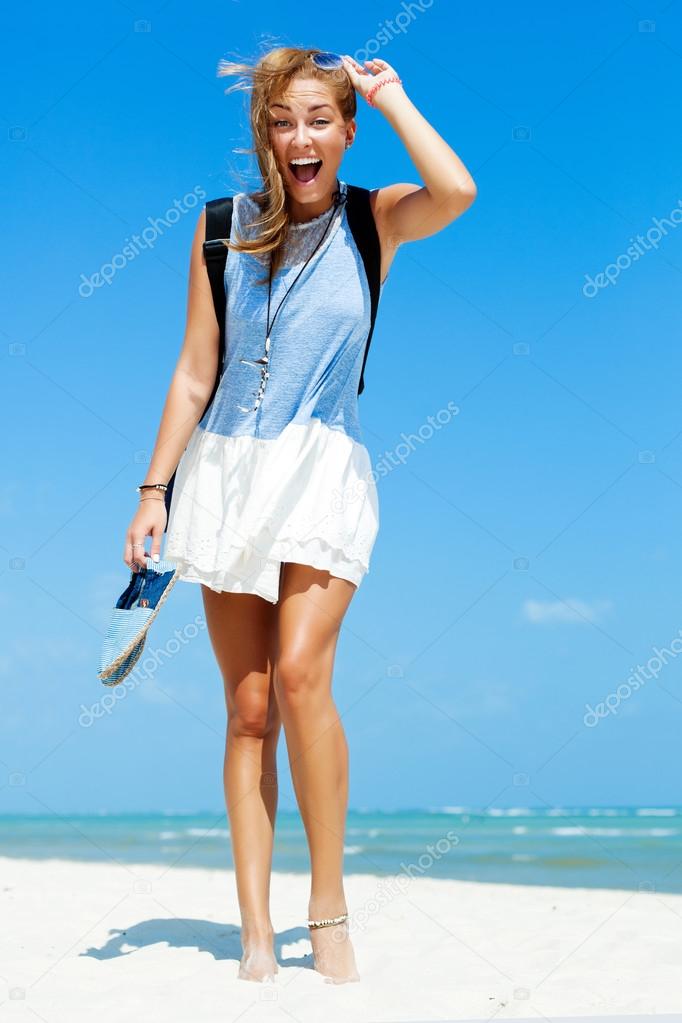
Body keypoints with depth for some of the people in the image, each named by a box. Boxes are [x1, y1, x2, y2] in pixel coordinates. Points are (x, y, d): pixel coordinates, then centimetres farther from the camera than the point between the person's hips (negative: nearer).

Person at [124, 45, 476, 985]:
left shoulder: (374, 219, 2)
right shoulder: (224, 226, 7)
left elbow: (456, 191, -21)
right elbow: (194, 372, 8)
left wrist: (390, 95, -6)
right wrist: (154, 492, 4)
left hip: (324, 469, -2)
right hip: (226, 471, 2)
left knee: (301, 672, -19)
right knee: (247, 705, 1)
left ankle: (329, 906, -4)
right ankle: (255, 927, 6)